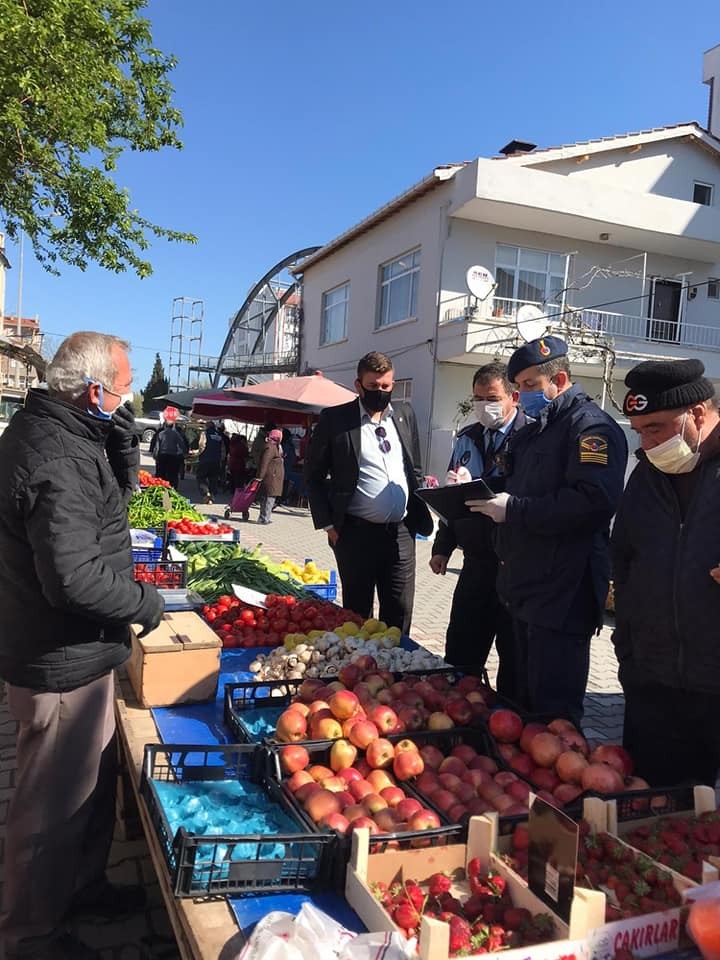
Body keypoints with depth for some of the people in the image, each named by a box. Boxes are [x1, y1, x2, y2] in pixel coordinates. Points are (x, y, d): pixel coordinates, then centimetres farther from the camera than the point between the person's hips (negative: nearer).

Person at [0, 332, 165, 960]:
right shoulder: (57, 459, -28)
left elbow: (121, 489, 13)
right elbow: (75, 578, -32)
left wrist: (122, 437, -4)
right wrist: (147, 602, -17)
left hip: (72, 651, 10)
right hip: (62, 664, -10)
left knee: (96, 776, 25)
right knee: (54, 802, 9)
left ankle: (82, 884, 46)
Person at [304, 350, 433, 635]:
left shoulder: (405, 414, 9)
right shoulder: (335, 419, -3)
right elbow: (314, 475, 1)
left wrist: (419, 513, 8)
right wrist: (328, 525, -4)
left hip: (401, 531, 3)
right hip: (357, 533, -3)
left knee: (400, 612, 7)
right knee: (357, 613, 9)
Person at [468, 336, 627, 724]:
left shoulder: (591, 426, -12)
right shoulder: (531, 433, 19)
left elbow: (594, 501, -26)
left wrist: (514, 510, -22)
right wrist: (491, 498, 4)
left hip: (562, 594, -9)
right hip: (526, 586, 9)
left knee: (554, 710, -1)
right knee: (529, 696, 19)